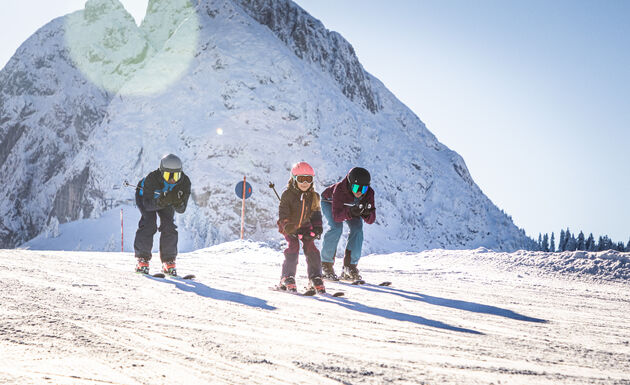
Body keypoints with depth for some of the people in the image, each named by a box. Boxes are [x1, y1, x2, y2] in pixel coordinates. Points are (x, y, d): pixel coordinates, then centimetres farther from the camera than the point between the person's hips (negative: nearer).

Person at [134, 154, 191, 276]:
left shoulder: (185, 182, -33)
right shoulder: (152, 178, -41)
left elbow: (181, 210, -28)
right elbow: (148, 205, -37)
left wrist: (177, 202, -51)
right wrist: (161, 202, -56)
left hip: (165, 199, 3)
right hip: (145, 196, -3)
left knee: (169, 226, -14)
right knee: (149, 223, -22)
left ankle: (169, 261, -4)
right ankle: (142, 259, -14)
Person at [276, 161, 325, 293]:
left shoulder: (314, 196, -4)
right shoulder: (288, 194, -17)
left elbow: (316, 213, 7)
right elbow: (283, 213, -18)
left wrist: (317, 228, -9)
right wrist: (289, 228, -31)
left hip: (305, 226, 3)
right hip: (289, 227, -3)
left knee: (311, 248, -12)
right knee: (293, 248, -20)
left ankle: (315, 278, -4)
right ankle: (287, 278, -12)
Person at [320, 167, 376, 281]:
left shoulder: (369, 193, -31)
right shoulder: (339, 189, -42)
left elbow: (371, 220, -29)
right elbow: (336, 216, -45)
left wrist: (367, 213, -51)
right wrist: (351, 212, -62)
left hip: (351, 206, 4)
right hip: (330, 202, -4)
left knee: (357, 228, -19)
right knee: (337, 227, -27)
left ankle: (350, 265, -10)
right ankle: (326, 264, -15)